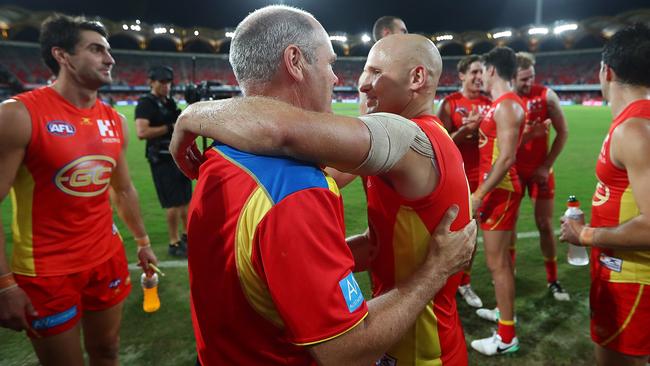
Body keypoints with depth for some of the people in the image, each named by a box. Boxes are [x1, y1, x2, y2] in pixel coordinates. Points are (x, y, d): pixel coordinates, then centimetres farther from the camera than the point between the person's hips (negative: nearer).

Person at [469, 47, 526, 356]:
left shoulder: (506, 105, -17)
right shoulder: (500, 104, 14)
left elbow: (507, 158, -24)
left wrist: (479, 194, -23)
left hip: (500, 190, -10)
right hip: (497, 188, 10)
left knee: (496, 262, -4)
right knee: (500, 257, 20)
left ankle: (507, 338, 8)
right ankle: (504, 311, 37)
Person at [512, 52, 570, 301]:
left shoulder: (546, 96, -8)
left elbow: (563, 133, -4)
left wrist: (546, 165, -8)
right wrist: (525, 134, -22)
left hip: (540, 170, 0)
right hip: (512, 170, 1)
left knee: (545, 225, 3)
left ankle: (553, 280, 18)